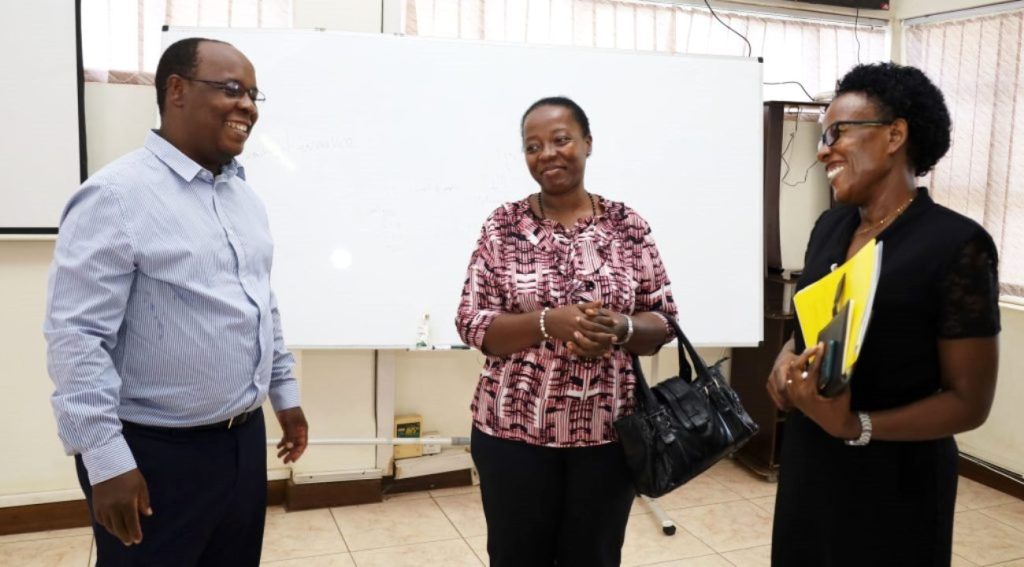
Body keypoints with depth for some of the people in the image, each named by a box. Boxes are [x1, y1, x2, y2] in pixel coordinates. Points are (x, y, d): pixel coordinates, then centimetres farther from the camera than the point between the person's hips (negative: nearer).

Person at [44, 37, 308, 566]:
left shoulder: (244, 196, 10)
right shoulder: (117, 195, -15)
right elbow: (76, 336, -18)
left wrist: (286, 394, 17)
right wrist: (107, 461, -19)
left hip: (244, 439, 8)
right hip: (155, 452, -7)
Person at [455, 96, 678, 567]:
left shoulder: (628, 227, 1)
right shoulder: (503, 226, -2)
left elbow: (664, 322, 4)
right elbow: (472, 324, -6)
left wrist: (620, 328, -18)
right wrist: (549, 322, -21)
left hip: (607, 433, 1)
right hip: (513, 432, 0)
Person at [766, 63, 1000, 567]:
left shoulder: (957, 244, -16)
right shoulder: (828, 227, 4)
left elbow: (970, 401, -15)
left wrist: (855, 426, -27)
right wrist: (786, 360, -7)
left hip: (895, 481, -6)